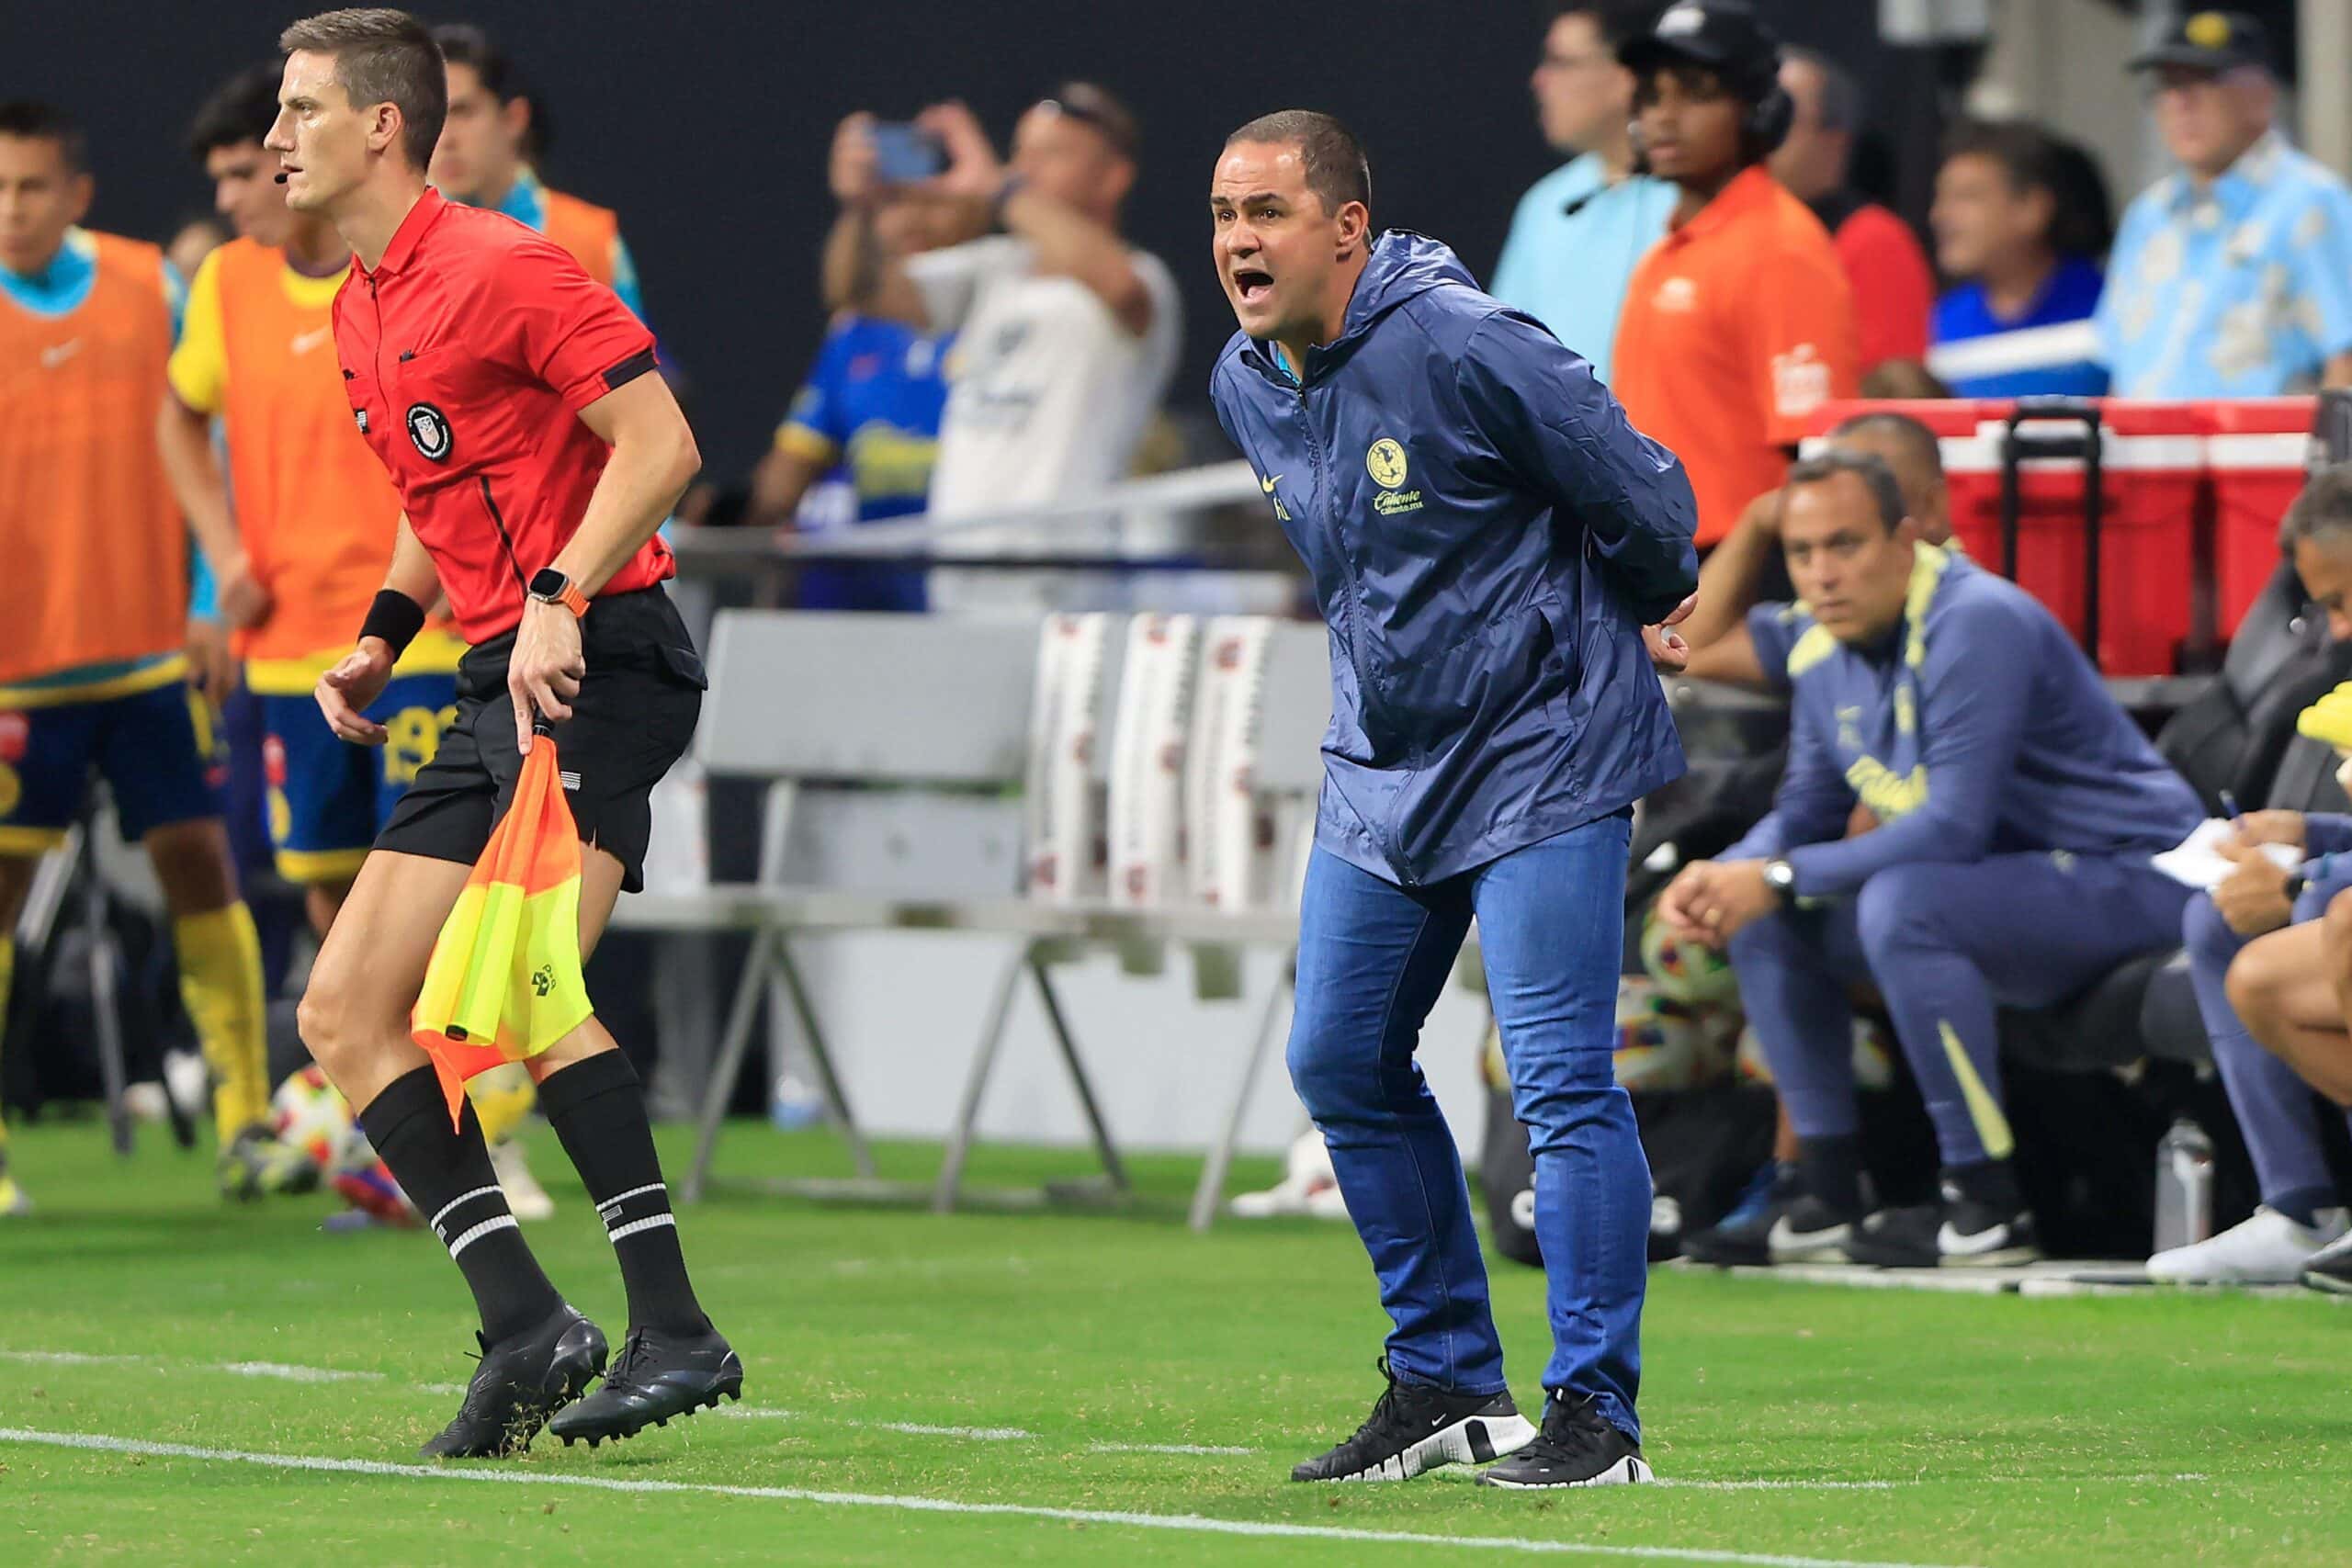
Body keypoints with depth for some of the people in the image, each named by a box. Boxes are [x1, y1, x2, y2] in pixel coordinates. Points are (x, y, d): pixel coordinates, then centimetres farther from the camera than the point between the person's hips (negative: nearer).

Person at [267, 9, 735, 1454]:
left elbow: (660, 444, -15)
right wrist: (384, 634, 15)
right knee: (346, 1013, 3)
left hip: (599, 665, -10)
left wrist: (559, 602, -23)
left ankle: (674, 1327, -25)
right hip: (496, 686, 10)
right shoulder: (359, 314, 18)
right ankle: (523, 1323, -2)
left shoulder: (496, 268, -10)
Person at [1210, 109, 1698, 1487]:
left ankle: (1597, 1411, -5)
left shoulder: (1460, 349, -21)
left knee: (1561, 1079, -11)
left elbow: (1646, 495, -11)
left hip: (1541, 753, -8)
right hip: (1382, 762, 8)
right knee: (1342, 1063, 8)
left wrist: (1649, 623, 6)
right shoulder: (1247, 385, 3)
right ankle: (1449, 1382, 20)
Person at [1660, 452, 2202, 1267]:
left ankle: (1988, 1210, -25)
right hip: (2010, 883, 9)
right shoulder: (1823, 652, 4)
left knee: (1900, 906, -34)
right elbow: (1807, 810, 13)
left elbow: (1955, 827, -29)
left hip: (2132, 881, -9)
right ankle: (1830, 1193, 3)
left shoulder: (1975, 623, -24)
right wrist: (1720, 874, -9)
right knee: (1761, 917, 3)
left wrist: (1778, 877, -26)